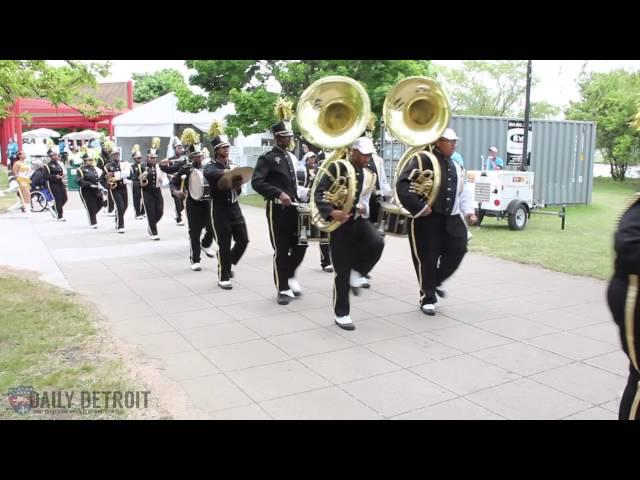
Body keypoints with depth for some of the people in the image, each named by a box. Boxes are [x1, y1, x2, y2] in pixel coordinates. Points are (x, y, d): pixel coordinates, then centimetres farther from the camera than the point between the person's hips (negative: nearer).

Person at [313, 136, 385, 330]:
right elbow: (319, 193, -14)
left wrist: (365, 208, -5)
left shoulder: (369, 175, 10)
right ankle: (341, 314, 12)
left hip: (360, 220, 5)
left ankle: (357, 272, 2)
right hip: (340, 223, -5)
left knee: (377, 243, -26)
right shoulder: (336, 168, -8)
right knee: (342, 271, -2)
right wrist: (332, 212, -29)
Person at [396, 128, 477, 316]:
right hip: (427, 219, -7)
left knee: (458, 250, -2)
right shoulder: (421, 160, -10)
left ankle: (436, 282, 24)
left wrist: (469, 211, 6)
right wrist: (419, 208, -22)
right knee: (427, 259, -1)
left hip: (450, 218, 7)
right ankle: (427, 299, 14)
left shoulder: (456, 167, 16)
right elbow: (402, 186, -19)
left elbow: (463, 192, 22)